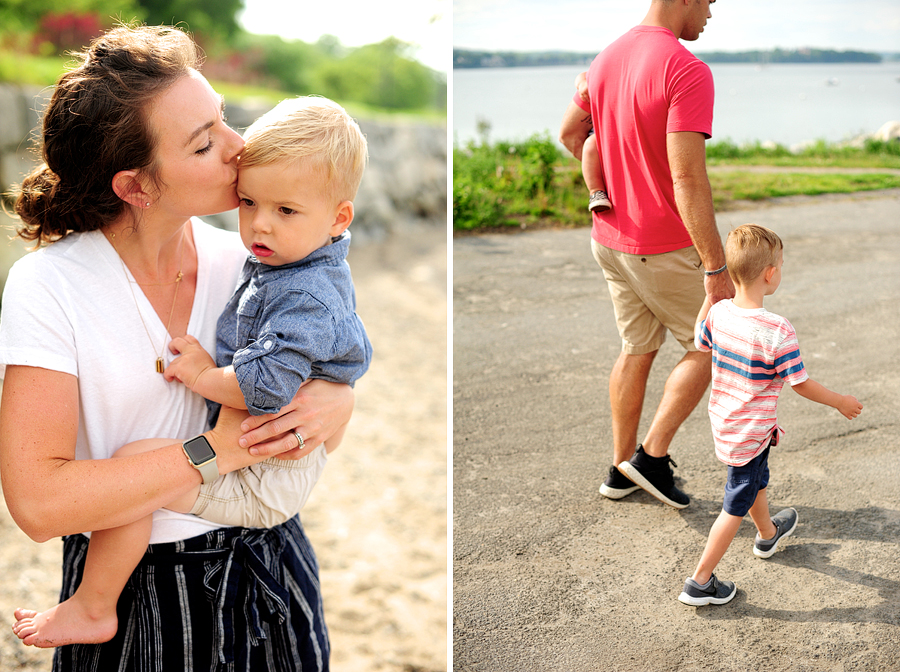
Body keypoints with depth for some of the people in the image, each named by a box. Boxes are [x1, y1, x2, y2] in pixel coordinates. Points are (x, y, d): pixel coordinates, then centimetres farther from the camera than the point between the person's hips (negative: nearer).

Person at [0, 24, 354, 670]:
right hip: (130, 587, -3)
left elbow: (333, 379, 5)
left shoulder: (247, 262, -7)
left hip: (266, 568, 3)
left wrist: (334, 401, -19)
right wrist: (214, 452, -25)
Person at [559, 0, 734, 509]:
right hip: (665, 250, -8)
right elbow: (688, 181, -28)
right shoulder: (687, 71, -23)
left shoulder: (608, 60, 4)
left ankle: (623, 472, 27)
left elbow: (570, 132, 18)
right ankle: (652, 456, 9)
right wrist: (717, 268, -24)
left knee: (639, 349, 19)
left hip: (612, 238, 8)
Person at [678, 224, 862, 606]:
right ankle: (700, 583, 15)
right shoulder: (777, 332, -29)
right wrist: (840, 402, -2)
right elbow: (801, 385, -19)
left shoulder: (717, 313, -10)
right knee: (735, 508, 8)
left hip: (722, 423, 7)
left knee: (757, 479, 33)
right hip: (750, 436, -7)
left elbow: (700, 339, 12)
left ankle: (767, 535, 59)